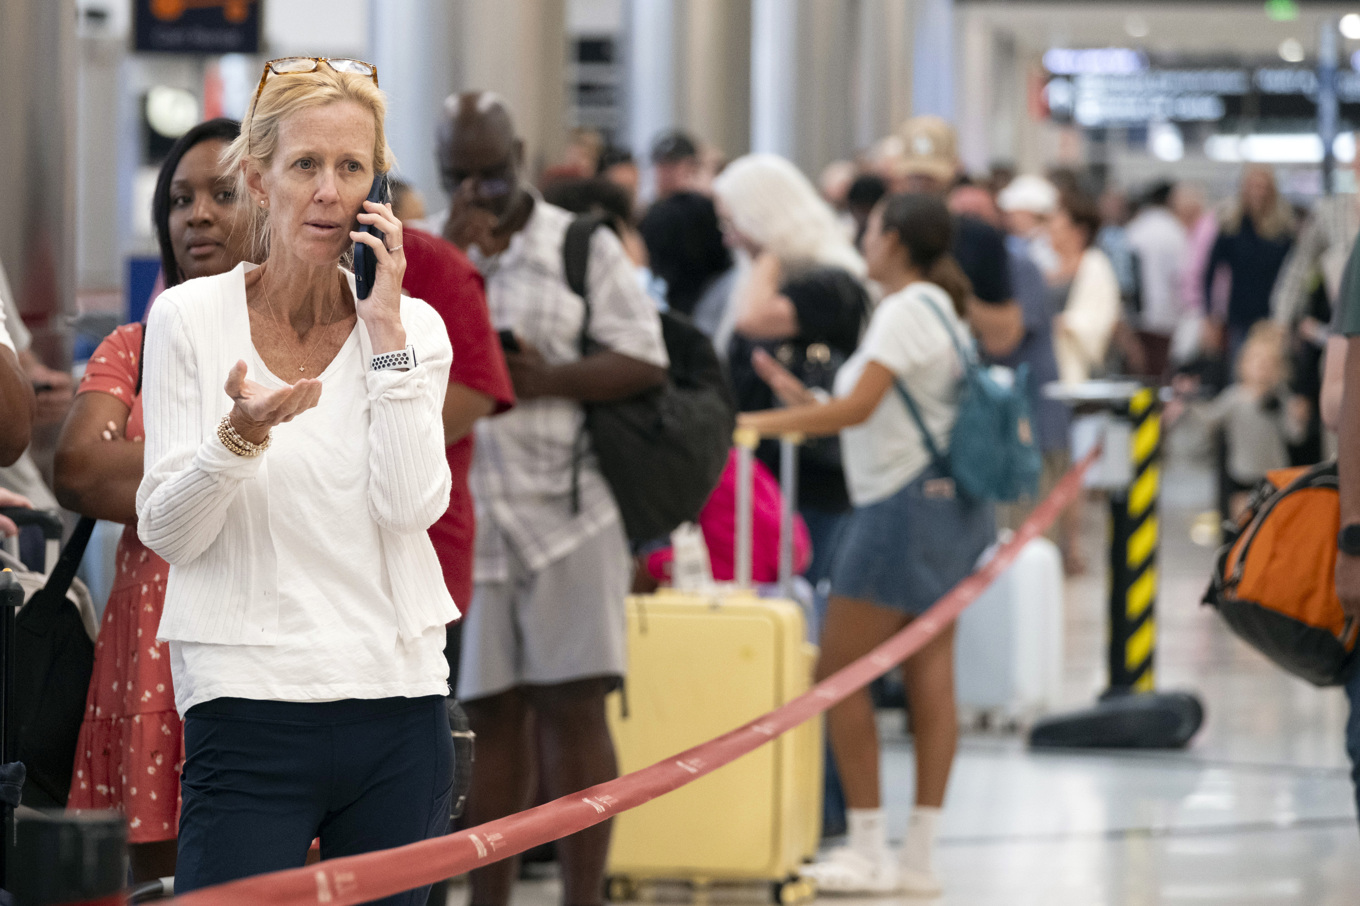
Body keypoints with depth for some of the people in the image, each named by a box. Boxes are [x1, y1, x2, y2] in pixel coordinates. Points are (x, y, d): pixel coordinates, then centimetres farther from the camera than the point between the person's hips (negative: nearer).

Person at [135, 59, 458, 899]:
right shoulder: (190, 317, 0)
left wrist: (385, 329, -8)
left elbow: (411, 506, -9)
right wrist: (239, 436, -22)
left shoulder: (414, 327, 6)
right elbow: (168, 533, -3)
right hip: (251, 702, -3)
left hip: (400, 710, 3)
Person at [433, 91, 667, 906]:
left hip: (567, 509, -2)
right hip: (461, 518, 2)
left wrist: (549, 379, -17)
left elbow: (646, 361, -3)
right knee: (491, 716, 8)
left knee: (572, 709, -6)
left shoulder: (582, 247, 3)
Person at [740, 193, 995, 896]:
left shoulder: (905, 311, -14)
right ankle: (919, 855, 6)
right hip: (948, 507, 10)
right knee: (929, 676, 6)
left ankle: (869, 850, -3)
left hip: (906, 506, -10)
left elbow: (856, 407, -22)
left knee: (839, 674, -4)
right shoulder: (941, 308, 16)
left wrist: (758, 422, -19)